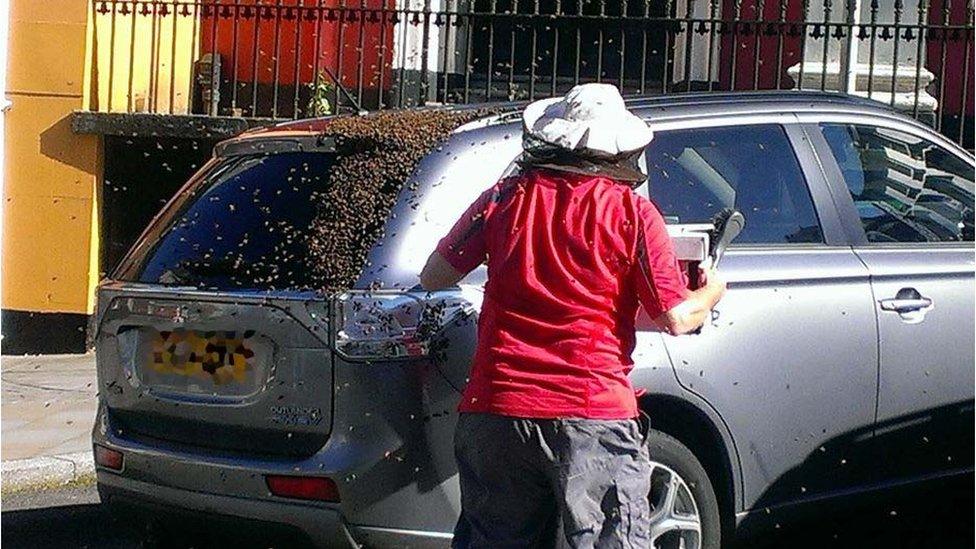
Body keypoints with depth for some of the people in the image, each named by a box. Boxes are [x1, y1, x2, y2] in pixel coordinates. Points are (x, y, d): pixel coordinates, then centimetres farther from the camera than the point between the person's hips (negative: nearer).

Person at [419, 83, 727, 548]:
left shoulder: (506, 197, 5)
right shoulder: (631, 212, -2)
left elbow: (434, 276, 12)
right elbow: (676, 318, -4)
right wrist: (712, 292, 18)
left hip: (496, 410, 3)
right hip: (592, 413, -3)